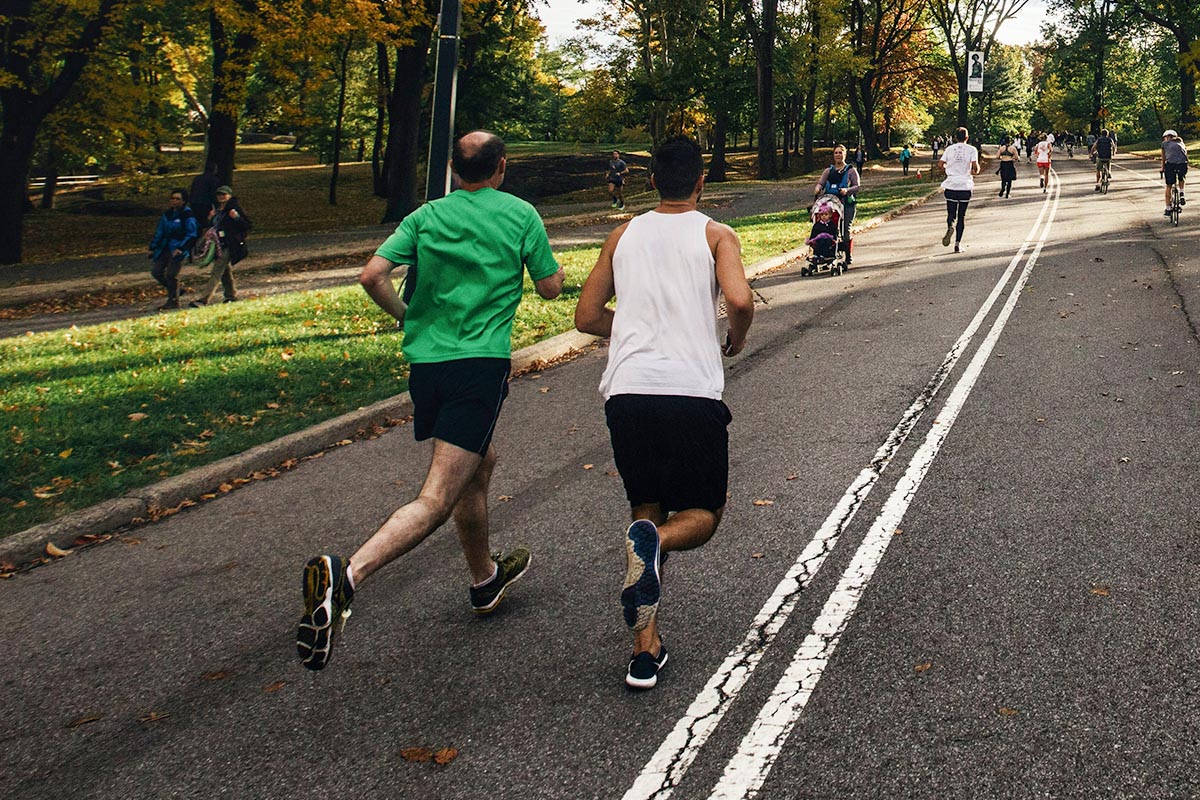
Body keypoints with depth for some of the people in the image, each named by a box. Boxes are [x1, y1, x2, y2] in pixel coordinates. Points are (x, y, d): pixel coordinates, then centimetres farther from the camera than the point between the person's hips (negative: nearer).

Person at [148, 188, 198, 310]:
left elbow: (191, 235, -11)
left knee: (171, 274, -9)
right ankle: (173, 290, 21)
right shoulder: (167, 214, 13)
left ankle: (173, 302, 4)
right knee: (156, 271, 2)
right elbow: (159, 232, 20)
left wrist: (181, 249, -19)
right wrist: (153, 247, 17)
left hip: (178, 249, -7)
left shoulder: (187, 214, -8)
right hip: (165, 248, 7)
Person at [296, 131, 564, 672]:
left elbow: (372, 275, -1)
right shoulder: (521, 215, 4)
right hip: (481, 364, -5)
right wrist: (548, 263, 31)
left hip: (424, 361, 6)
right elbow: (550, 287, 10)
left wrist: (407, 317, 16)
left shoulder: (426, 216, 11)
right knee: (436, 499, -12)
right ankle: (346, 576, -34)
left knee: (480, 463, 27)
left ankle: (485, 579, 42)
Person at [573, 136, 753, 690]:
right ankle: (654, 541, -20)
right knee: (704, 513, 16)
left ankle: (646, 649, 8)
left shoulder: (624, 236, 17)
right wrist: (737, 338, 9)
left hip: (626, 392, 3)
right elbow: (739, 298, -12)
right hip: (693, 394, -3)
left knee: (646, 510, 18)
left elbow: (587, 317, 18)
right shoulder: (716, 236, 7)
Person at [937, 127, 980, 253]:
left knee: (951, 213, 6)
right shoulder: (972, 149, -2)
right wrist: (974, 171, 12)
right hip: (965, 186, -1)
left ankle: (950, 227, -30)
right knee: (962, 216, 9)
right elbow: (975, 166, -11)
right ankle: (958, 244, 5)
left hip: (951, 186, 1)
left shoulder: (949, 149, 4)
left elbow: (941, 164, 0)